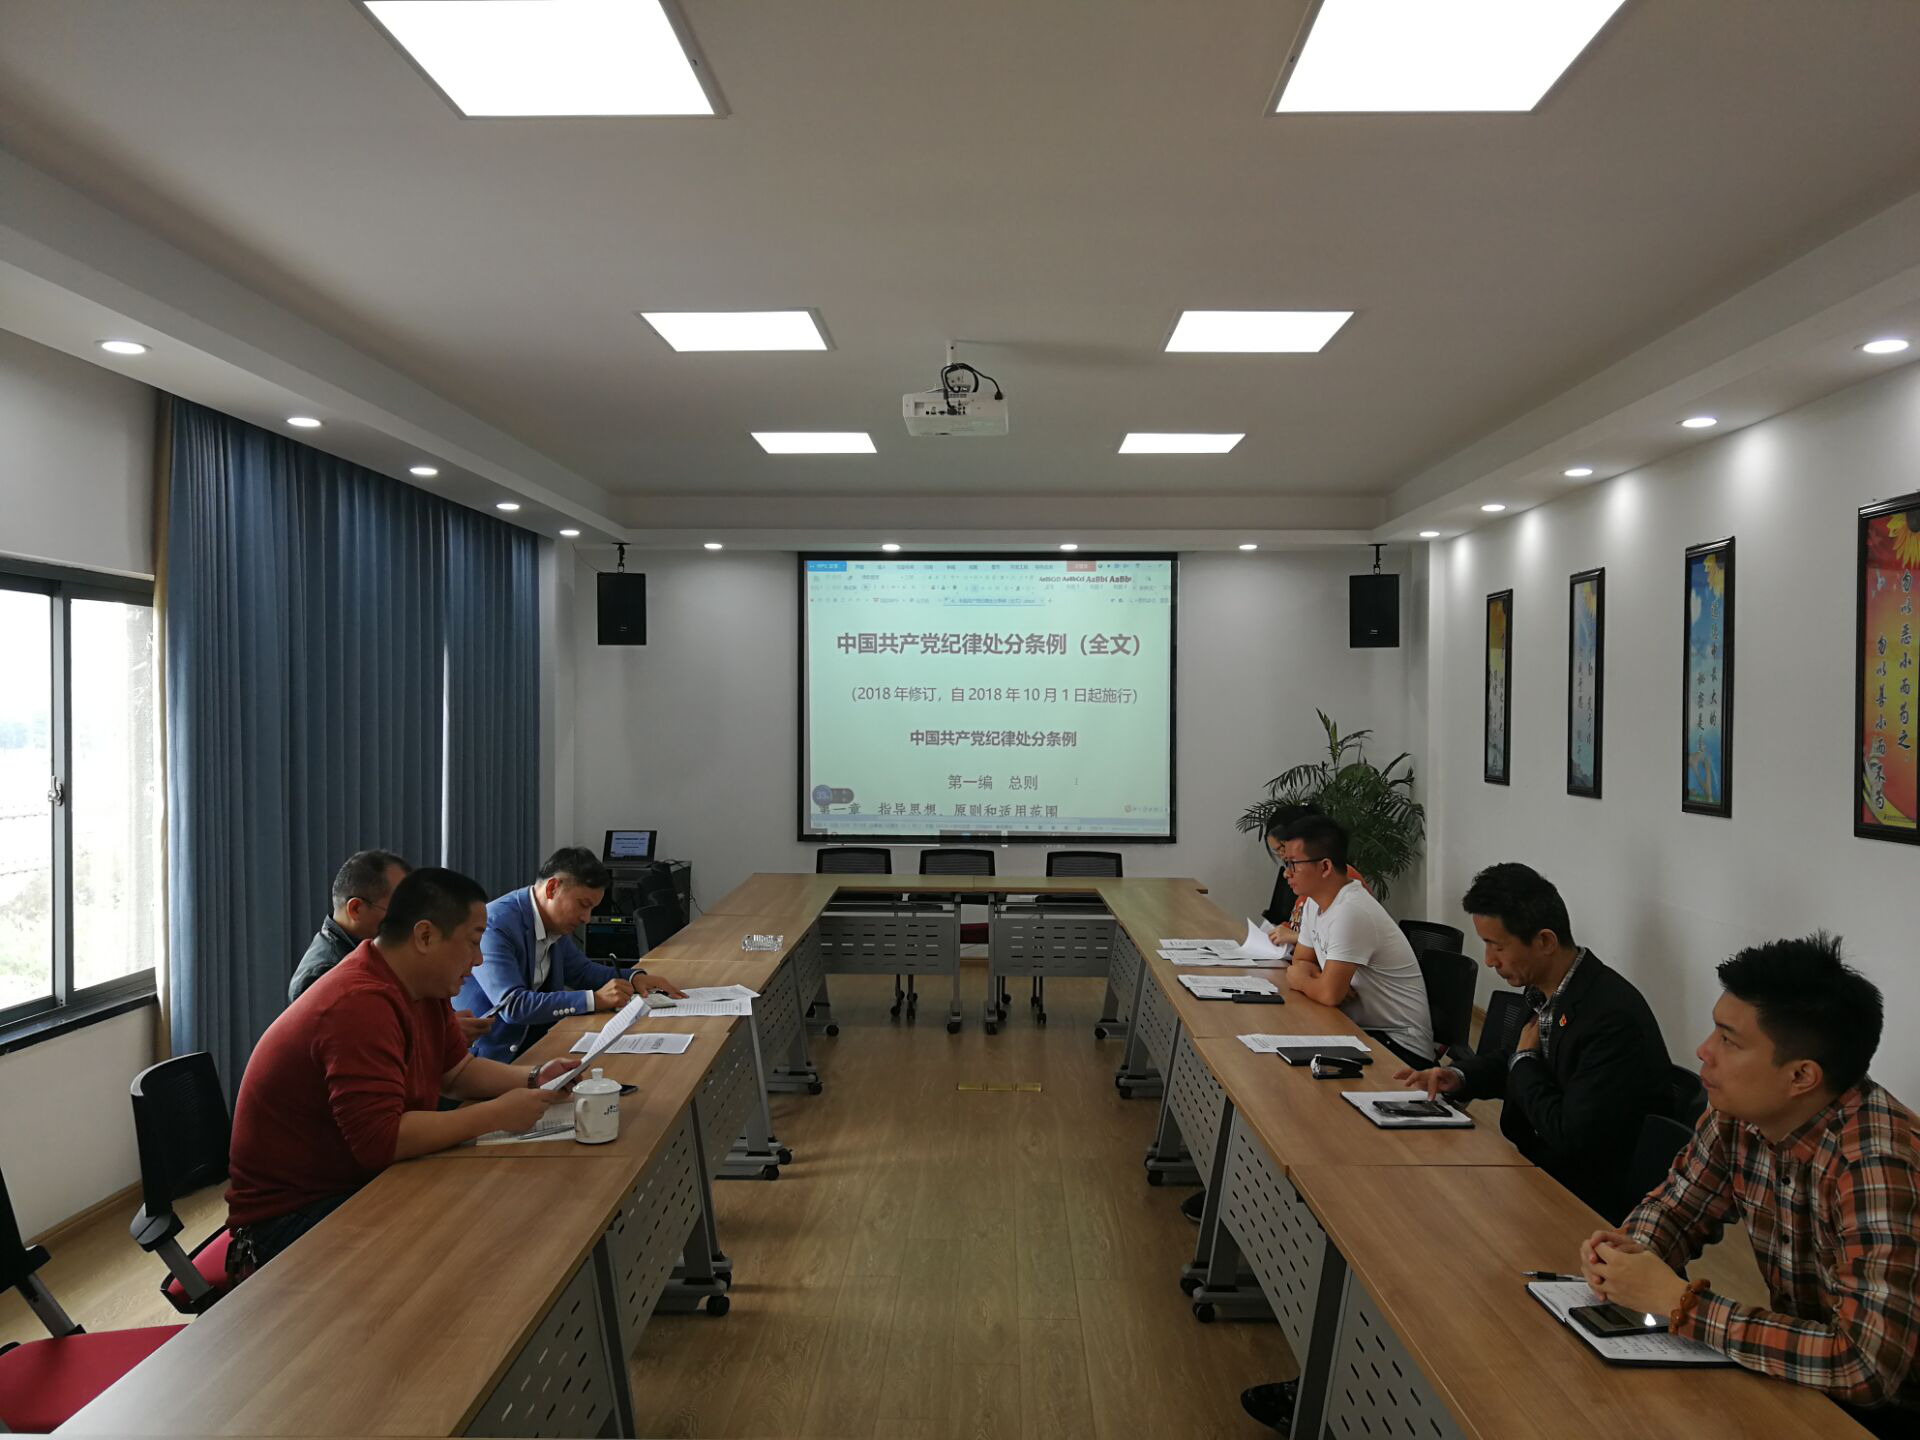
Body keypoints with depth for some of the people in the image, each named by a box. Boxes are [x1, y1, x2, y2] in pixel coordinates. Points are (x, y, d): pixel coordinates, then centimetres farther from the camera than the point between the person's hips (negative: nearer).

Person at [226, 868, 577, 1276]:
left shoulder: (424, 989, 4)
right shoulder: (359, 1005, -28)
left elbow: (457, 1070, 16)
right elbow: (380, 1138, -33)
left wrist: (533, 1080, -1)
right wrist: (497, 1115, -26)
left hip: (362, 1182, 9)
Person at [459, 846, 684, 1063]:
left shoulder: (555, 923, 4)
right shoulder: (496, 925, -20)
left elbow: (581, 970, 20)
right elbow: (512, 1005, -28)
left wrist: (634, 978, 2)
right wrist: (595, 999, -26)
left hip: (535, 1044, 8)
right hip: (490, 1055, -8)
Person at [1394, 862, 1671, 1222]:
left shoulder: (1613, 1017, -26)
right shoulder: (1544, 990, 0)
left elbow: (1572, 1138, -27)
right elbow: (1513, 1065, 18)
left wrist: (1524, 1061, -12)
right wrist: (1458, 1077, -1)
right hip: (1537, 1165, 8)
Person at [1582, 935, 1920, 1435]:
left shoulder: (1878, 1168, -31)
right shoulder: (1740, 1111, -10)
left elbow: (1867, 1366, -36)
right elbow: (1677, 1204, 5)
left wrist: (1677, 1302, -31)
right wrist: (1633, 1250, -17)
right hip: (1798, 1373, 6)